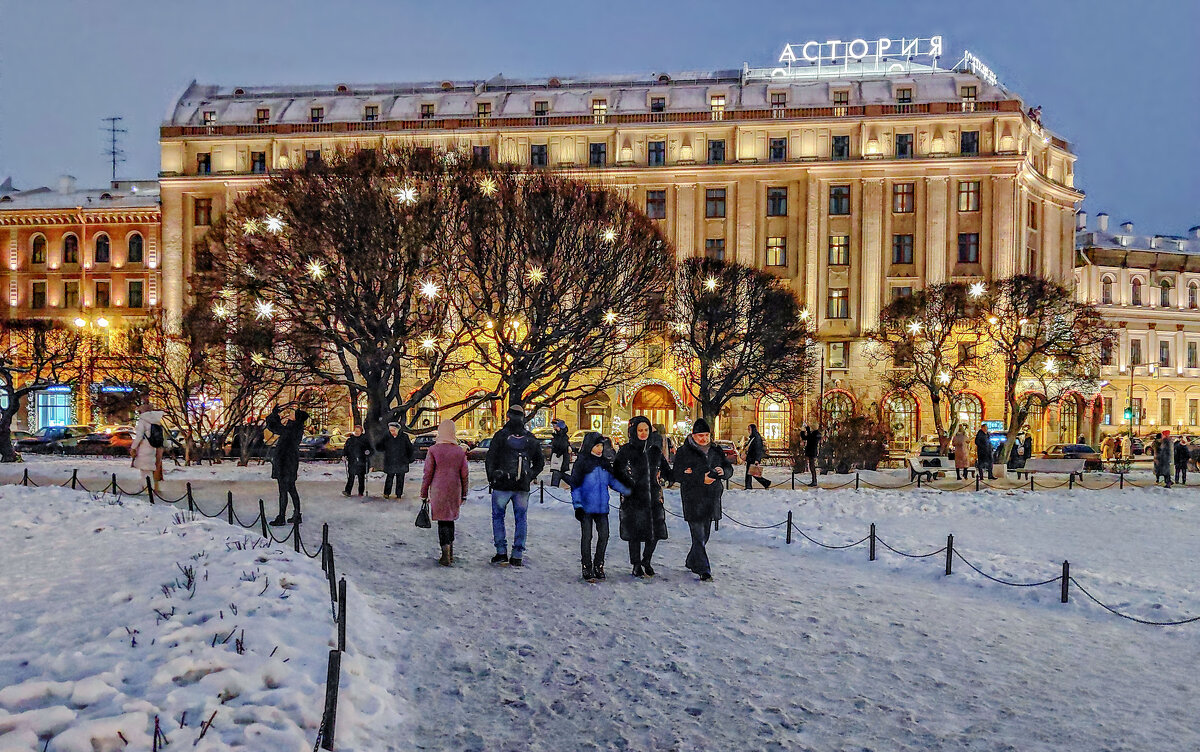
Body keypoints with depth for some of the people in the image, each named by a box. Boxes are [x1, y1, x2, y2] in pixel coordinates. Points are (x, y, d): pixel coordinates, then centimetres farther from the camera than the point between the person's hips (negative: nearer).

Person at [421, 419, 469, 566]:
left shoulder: (433, 450, -8)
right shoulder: (460, 451, 2)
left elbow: (427, 474, -7)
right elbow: (464, 475, 5)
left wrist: (424, 494, 1)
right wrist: (464, 494, 15)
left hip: (438, 491, -3)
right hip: (454, 491, 3)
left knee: (442, 521, 2)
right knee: (450, 519, 17)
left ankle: (446, 555, -8)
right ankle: (450, 553, 22)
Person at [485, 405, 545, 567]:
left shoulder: (501, 435, -5)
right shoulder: (531, 438, 7)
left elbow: (490, 459, -6)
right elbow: (540, 462, 12)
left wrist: (492, 479, 5)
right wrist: (529, 477, 13)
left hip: (502, 486, -3)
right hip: (523, 487, 3)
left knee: (498, 517, 11)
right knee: (520, 519, 9)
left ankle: (501, 553, 6)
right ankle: (517, 556, 8)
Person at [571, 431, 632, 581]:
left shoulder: (605, 463, 10)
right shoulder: (581, 462, -6)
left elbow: (613, 481, 17)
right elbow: (575, 486, -6)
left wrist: (628, 491, 5)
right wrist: (577, 506, -12)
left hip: (602, 507, 5)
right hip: (586, 507, -5)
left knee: (604, 535, 3)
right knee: (586, 537, 2)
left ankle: (598, 566, 19)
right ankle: (587, 569, 12)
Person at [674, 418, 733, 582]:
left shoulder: (716, 451, 12)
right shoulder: (683, 452, -4)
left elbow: (729, 469, 15)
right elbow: (678, 474, -13)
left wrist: (723, 471, -11)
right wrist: (701, 479, -23)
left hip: (712, 499, 6)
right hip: (693, 500, -6)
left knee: (704, 536, 14)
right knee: (698, 537, -9)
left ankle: (691, 562, 32)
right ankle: (704, 571, -6)